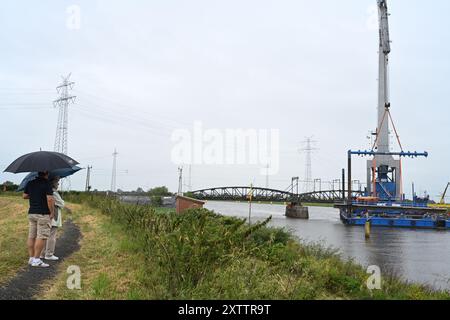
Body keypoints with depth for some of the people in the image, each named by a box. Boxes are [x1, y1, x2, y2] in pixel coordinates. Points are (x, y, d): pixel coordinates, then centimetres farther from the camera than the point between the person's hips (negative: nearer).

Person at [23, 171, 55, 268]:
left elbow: (24, 196, 19)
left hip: (31, 213, 8)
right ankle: (36, 260, -5)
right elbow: (50, 199, -18)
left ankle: (31, 258, 15)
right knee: (42, 236, -5)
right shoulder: (47, 183, -12)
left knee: (31, 236, 10)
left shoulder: (30, 183, 10)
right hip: (43, 214, -8)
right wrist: (52, 212, -10)